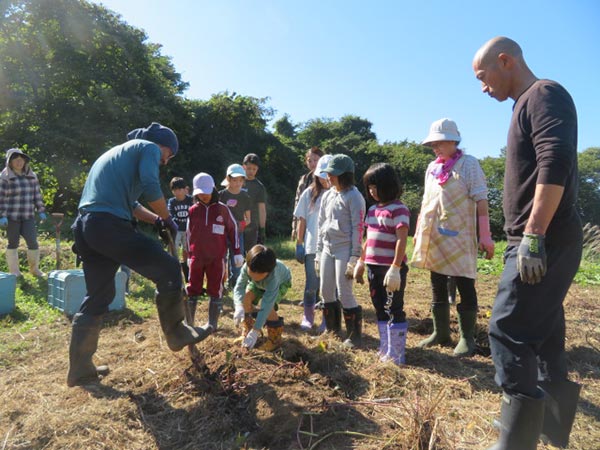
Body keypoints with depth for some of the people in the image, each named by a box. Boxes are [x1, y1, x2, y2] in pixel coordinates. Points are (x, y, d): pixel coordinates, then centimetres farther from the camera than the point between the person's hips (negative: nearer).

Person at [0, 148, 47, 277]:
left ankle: (34, 269, 15)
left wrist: (41, 211, 9)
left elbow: (37, 194, 13)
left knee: (33, 242, -3)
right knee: (13, 244, 7)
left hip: (28, 217, 3)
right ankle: (14, 272, 18)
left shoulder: (31, 176, 9)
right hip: (12, 217, -3)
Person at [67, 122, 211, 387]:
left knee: (97, 297, 15)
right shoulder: (149, 147, 6)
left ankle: (80, 368, 23)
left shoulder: (118, 152, 34)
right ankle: (177, 334, 10)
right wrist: (167, 219, 1)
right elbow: (150, 186, -12)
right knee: (168, 270, 0)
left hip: (86, 226, 10)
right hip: (110, 226, -10)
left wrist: (156, 220, 23)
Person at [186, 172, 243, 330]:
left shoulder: (222, 209, -2)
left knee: (215, 291, 4)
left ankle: (212, 324, 15)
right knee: (192, 290, 6)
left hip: (217, 258, -2)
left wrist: (237, 252, 1)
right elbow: (189, 234, 13)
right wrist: (190, 255, 15)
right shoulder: (193, 210, 4)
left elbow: (233, 229, 3)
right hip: (197, 257, 2)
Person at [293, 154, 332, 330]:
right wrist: (299, 244, 4)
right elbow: (302, 220, 6)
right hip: (312, 246, 1)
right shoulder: (309, 193, 3)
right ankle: (308, 317, 23)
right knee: (311, 284, 8)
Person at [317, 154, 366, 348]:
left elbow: (358, 228, -13)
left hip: (344, 249, -7)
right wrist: (319, 251, 13)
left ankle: (354, 335, 10)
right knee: (326, 292, 11)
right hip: (327, 248, 7)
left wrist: (355, 257, -17)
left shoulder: (354, 196, -9)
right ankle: (332, 328, 29)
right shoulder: (327, 195, 12)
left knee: (344, 293, -6)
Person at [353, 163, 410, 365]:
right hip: (373, 267, 8)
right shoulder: (372, 209, 13)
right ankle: (385, 351, 27)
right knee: (380, 310, 15)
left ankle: (396, 355, 12)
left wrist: (395, 268, -22)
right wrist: (361, 262, 17)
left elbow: (401, 240, -17)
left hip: (391, 269, -8)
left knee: (394, 311, 2)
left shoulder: (398, 209, -11)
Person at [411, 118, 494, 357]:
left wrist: (485, 236, -15)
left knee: (465, 286, 1)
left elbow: (480, 201, -10)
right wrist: (419, 232, 16)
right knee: (437, 286, 11)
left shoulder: (468, 163, -4)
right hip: (433, 237, 6)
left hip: (458, 237, -6)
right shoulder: (432, 167, 12)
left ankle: (467, 338, 13)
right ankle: (440, 332, 24)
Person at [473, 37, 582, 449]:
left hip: (546, 241, -10)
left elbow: (556, 164, -22)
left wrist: (532, 237, -26)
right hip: (538, 242, 10)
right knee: (542, 334, 15)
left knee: (509, 332, -9)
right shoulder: (528, 104, 22)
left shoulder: (545, 94, -7)